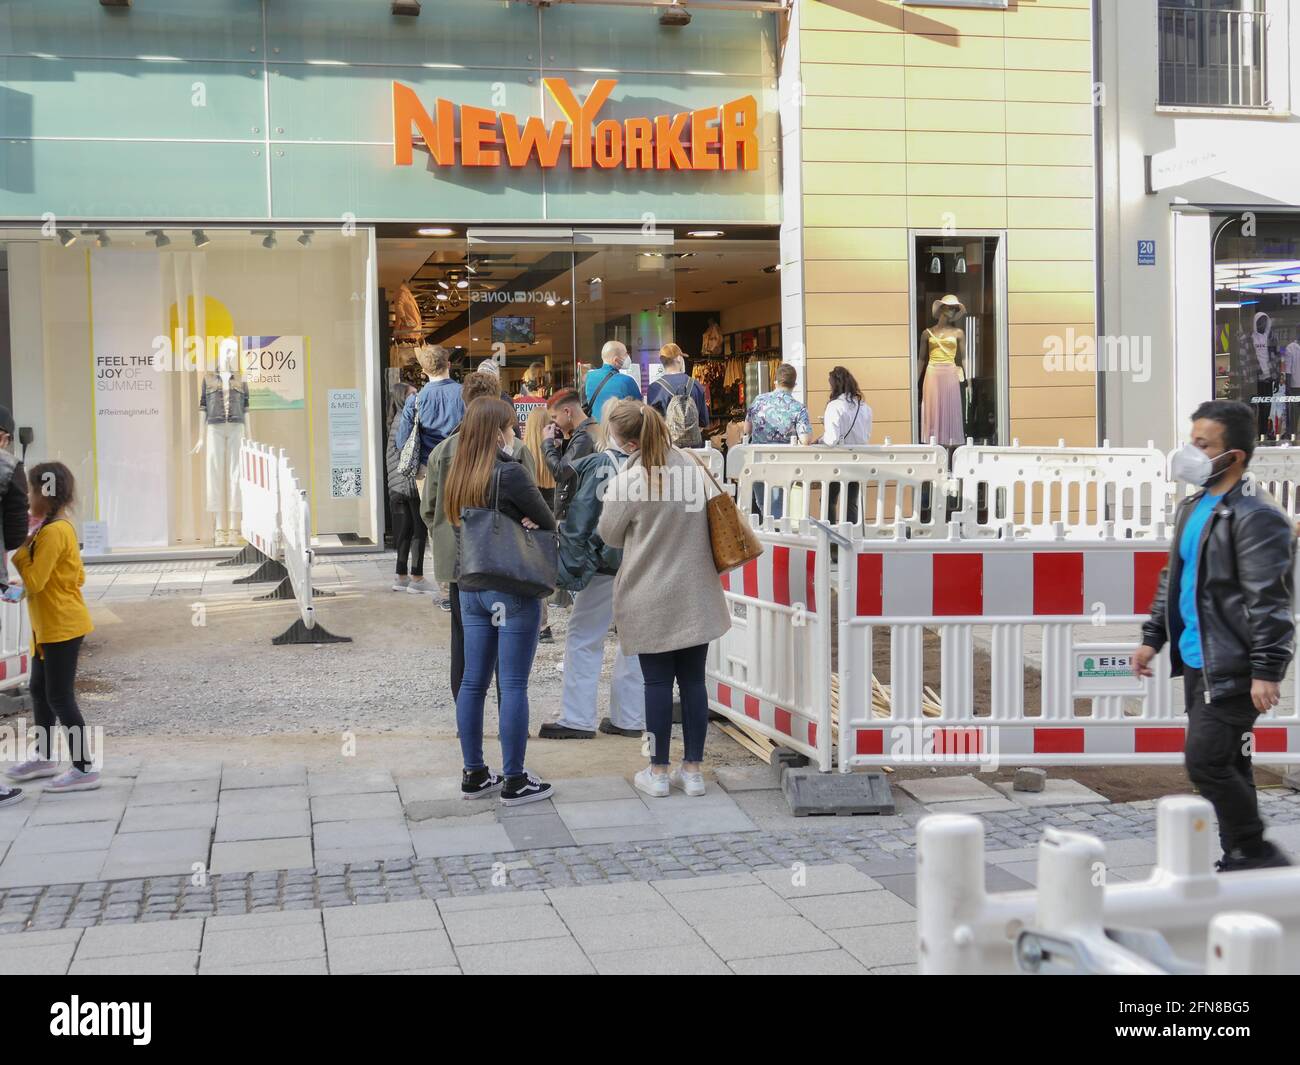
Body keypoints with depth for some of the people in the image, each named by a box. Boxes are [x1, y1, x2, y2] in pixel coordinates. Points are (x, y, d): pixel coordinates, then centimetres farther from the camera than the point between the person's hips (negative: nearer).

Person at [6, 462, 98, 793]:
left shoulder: (52, 532, -20)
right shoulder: (61, 527, 10)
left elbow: (33, 581, -22)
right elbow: (78, 576, 15)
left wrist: (20, 549, -11)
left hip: (61, 627, -10)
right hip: (50, 626, 10)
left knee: (60, 697, -6)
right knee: (40, 691, 19)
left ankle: (84, 769, -2)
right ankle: (43, 758, 32)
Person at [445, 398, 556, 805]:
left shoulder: (459, 476, 7)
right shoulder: (510, 472, -15)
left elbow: (460, 527, 9)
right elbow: (548, 522, -9)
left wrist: (516, 523, -3)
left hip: (471, 588, 7)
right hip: (513, 588, -7)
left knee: (473, 681, 11)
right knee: (513, 684, -1)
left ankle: (474, 775, 19)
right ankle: (514, 782, 4)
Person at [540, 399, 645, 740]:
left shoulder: (597, 466, -10)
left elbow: (578, 520, -10)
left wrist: (568, 566, -6)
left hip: (605, 568, -5)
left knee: (583, 638, 4)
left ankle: (577, 719, 4)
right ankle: (629, 718, 18)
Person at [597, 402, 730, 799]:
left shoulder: (627, 482, -17)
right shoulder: (693, 466, -2)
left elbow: (609, 535, -2)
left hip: (651, 599, -4)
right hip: (697, 594, 4)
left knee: (657, 683, 6)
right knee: (693, 680, 10)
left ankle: (658, 772, 15)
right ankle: (693, 769, 17)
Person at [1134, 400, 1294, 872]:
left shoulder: (1255, 516, -16)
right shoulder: (1194, 507, 12)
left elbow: (1269, 600, -20)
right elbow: (1173, 578, 22)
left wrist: (1267, 670, -22)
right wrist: (1153, 636, 19)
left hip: (1232, 669, -9)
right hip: (1197, 662, 9)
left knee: (1206, 761, -10)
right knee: (1227, 764, 15)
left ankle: (1254, 853, 5)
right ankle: (1240, 859, 24)